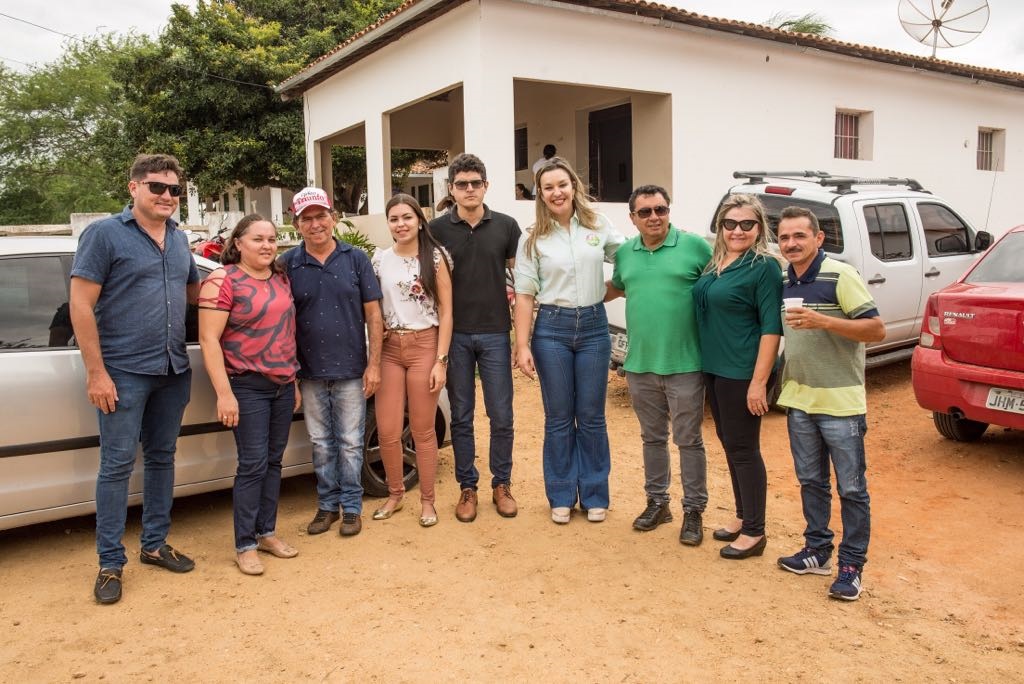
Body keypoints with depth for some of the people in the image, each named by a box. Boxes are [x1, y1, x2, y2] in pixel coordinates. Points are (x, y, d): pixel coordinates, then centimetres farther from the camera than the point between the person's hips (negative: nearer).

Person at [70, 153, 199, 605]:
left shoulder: (179, 239, 11)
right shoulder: (105, 234, -7)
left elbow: (192, 292, 23)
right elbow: (81, 304, -10)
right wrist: (96, 371, -15)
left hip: (173, 371, 6)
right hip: (124, 373, -6)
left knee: (161, 458, 13)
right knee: (117, 465, 0)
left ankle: (155, 545, 27)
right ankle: (110, 562, 12)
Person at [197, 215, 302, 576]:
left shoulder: (280, 279, 10)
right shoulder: (223, 281, -10)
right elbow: (209, 339, -14)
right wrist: (224, 393, -19)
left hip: (283, 384, 6)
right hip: (247, 386, -6)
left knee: (274, 461, 12)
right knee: (253, 465, -3)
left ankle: (267, 532, 25)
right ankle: (245, 545, 9)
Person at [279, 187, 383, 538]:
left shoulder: (356, 259, -1)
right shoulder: (288, 263, 0)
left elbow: (372, 314, 0)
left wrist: (373, 364, -5)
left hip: (351, 370, -1)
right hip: (310, 372, 1)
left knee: (350, 443, 7)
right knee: (321, 444, 13)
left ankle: (351, 507, 21)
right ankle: (328, 505, 27)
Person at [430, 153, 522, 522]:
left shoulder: (506, 226, 2)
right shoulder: (437, 229, 1)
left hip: (495, 333, 0)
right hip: (454, 335, 0)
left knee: (501, 417, 6)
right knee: (461, 418, 9)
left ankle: (502, 484, 23)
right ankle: (467, 487, 23)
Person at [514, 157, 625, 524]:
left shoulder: (599, 227, 3)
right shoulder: (533, 240, 0)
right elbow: (524, 296, -2)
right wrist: (523, 346, -7)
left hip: (594, 326, 1)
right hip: (552, 328, -1)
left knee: (591, 417, 8)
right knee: (558, 418, 7)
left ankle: (594, 495, 23)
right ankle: (561, 496, 22)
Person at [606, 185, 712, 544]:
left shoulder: (694, 246, -6)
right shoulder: (625, 253, 7)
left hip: (684, 364, -4)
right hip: (640, 365, 4)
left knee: (688, 440, 6)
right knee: (653, 438, 17)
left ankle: (693, 511, 19)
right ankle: (657, 502, 32)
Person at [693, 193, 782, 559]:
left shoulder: (764, 267, -12)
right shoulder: (715, 262, 10)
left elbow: (771, 327, -16)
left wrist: (759, 382, -20)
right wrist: (709, 365, 12)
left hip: (743, 373, -8)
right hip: (714, 369, 8)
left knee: (743, 448, 0)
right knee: (728, 443, 16)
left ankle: (754, 532, 14)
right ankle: (743, 516, 32)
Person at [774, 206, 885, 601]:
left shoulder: (840, 276, -13)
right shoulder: (782, 281, 6)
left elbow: (877, 330, -16)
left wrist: (822, 321, -27)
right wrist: (782, 381, 9)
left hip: (841, 402, -6)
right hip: (799, 399, 6)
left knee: (851, 489, 4)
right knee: (811, 482, 16)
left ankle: (852, 565, 15)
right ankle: (817, 550, 29)